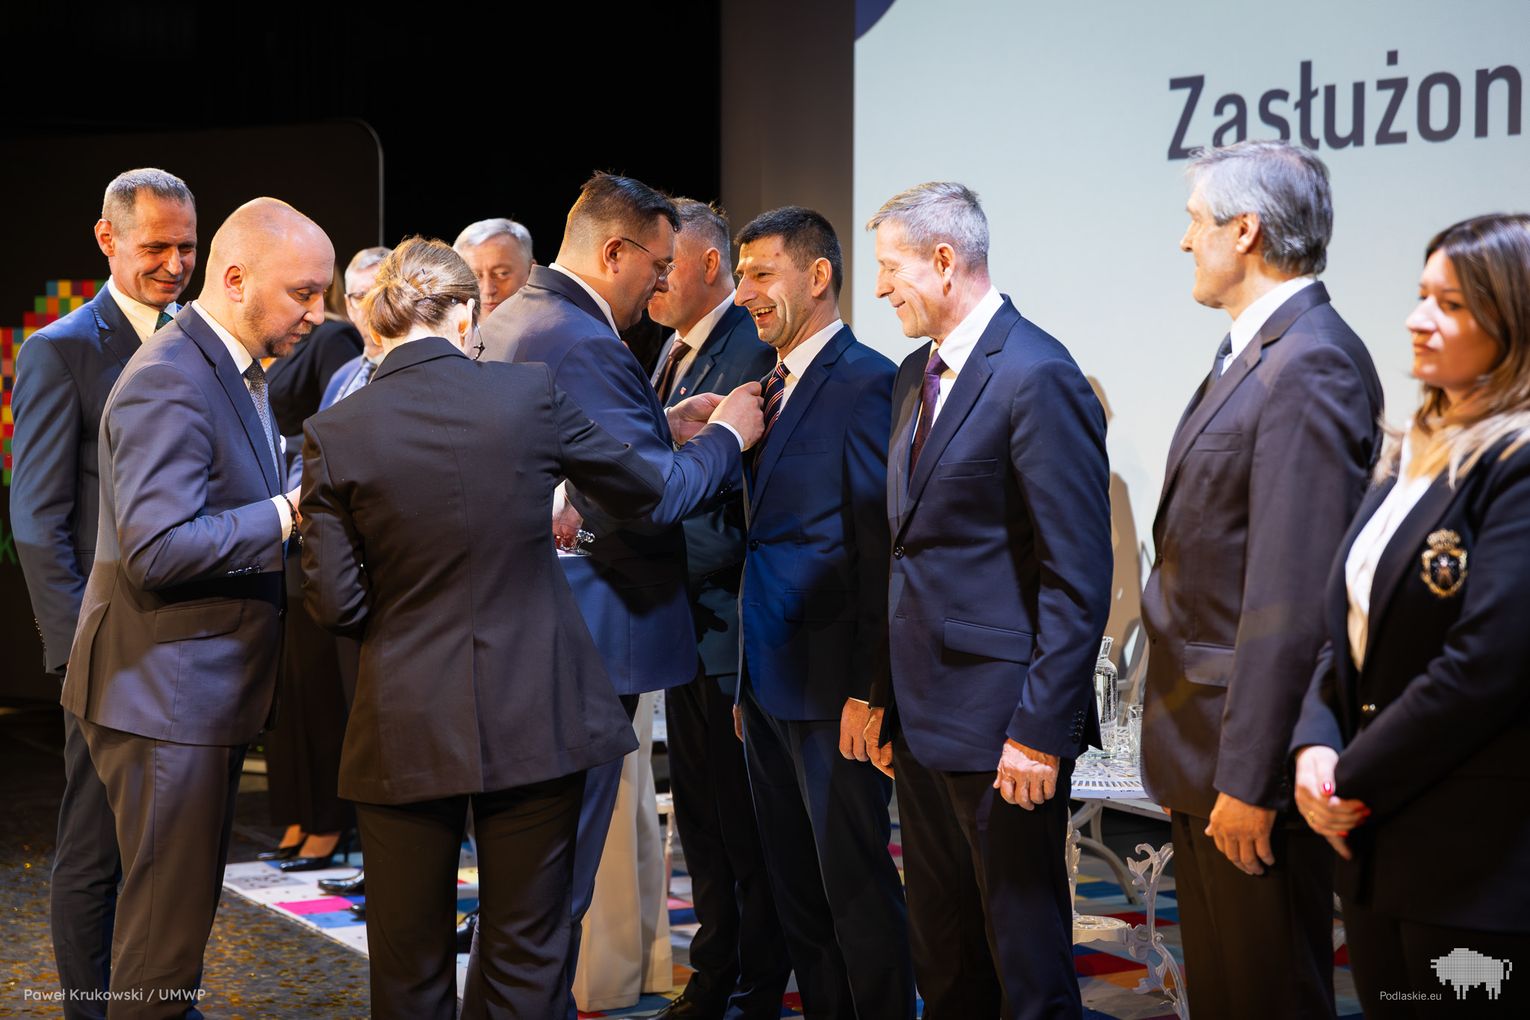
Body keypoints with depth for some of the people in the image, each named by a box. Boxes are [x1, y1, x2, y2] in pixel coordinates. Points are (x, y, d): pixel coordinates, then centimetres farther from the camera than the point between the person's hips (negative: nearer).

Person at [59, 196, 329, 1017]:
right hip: (163, 692, -10)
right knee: (167, 910, -1)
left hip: (206, 684, 10)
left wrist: (293, 504, 2)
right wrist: (289, 511, -25)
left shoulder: (237, 373, 13)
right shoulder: (169, 382, -20)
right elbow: (159, 548, -28)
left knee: (186, 895, 19)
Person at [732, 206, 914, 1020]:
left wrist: (870, 691, -19)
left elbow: (882, 550, -17)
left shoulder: (866, 384, -12)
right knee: (793, 885, 15)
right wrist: (747, 677, 13)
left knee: (856, 886, 0)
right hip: (769, 682, 9)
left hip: (830, 688, -9)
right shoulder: (774, 387, 14)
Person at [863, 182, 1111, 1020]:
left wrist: (1041, 730, -19)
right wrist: (886, 694, 14)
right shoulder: (915, 376, 13)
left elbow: (1079, 577, -17)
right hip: (922, 714, 9)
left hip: (1000, 720, -9)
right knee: (941, 951, 17)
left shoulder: (1038, 377, -15)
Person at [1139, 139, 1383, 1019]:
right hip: (1201, 746, 10)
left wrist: (1249, 778, -24)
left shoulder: (1309, 367, -20)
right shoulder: (1251, 354, 13)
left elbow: (1292, 594, -24)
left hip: (1253, 750, -10)